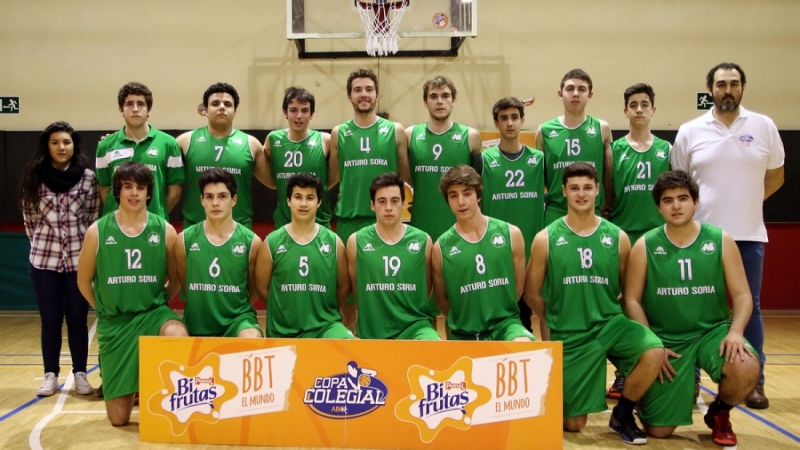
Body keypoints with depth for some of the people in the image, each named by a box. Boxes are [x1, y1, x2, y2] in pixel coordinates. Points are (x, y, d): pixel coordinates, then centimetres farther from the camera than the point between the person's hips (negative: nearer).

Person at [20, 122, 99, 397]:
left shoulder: (88, 177, -2)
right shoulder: (34, 178, 1)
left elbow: (94, 218, 2)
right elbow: (29, 218, 9)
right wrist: (40, 243, 10)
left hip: (79, 259, -1)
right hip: (44, 259, 1)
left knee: (77, 319, 5)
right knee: (50, 320, 7)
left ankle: (80, 374, 16)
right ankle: (51, 375, 17)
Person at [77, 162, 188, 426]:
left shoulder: (164, 231, -4)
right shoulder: (97, 232, -5)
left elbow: (176, 279, 5)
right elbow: (83, 281, 7)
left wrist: (156, 305, 1)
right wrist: (107, 310, 8)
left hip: (154, 314, 0)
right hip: (114, 323, 1)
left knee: (178, 335, -40)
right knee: (118, 418, 1)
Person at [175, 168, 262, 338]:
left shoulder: (251, 241, -5)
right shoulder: (185, 239, -2)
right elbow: (185, 285, 12)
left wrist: (236, 311, 8)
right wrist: (205, 306, 12)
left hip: (238, 318, -2)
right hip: (197, 323, 2)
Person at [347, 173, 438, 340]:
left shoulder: (423, 240, 1)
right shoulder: (356, 241, -1)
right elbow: (355, 289, 10)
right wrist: (371, 314, 11)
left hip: (414, 325, 0)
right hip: (371, 330, 1)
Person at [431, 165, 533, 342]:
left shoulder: (510, 234, 0)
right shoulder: (441, 247, -2)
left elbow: (518, 286, 9)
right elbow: (441, 299, 9)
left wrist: (500, 313, 10)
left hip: (505, 322, -1)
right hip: (463, 334, 1)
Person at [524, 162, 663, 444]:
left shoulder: (617, 238, -1)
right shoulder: (545, 239, -5)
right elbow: (532, 294, 3)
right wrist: (551, 328, 6)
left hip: (610, 323, 2)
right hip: (568, 334, -1)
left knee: (654, 352, -30)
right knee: (573, 424, 2)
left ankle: (622, 414, -2)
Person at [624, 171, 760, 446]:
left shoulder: (721, 241, -1)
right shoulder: (645, 246, -4)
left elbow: (742, 295, -1)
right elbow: (632, 301, -2)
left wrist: (735, 332, -19)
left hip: (712, 331, 1)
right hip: (666, 340, -1)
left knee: (747, 369, -32)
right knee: (659, 430, -5)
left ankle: (719, 413, 4)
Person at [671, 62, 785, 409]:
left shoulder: (764, 127, 3)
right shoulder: (690, 132, 1)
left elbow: (775, 177, 11)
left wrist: (745, 200, 2)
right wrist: (688, 210, 0)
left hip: (749, 235, 1)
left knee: (749, 307, 8)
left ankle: (755, 382, 17)